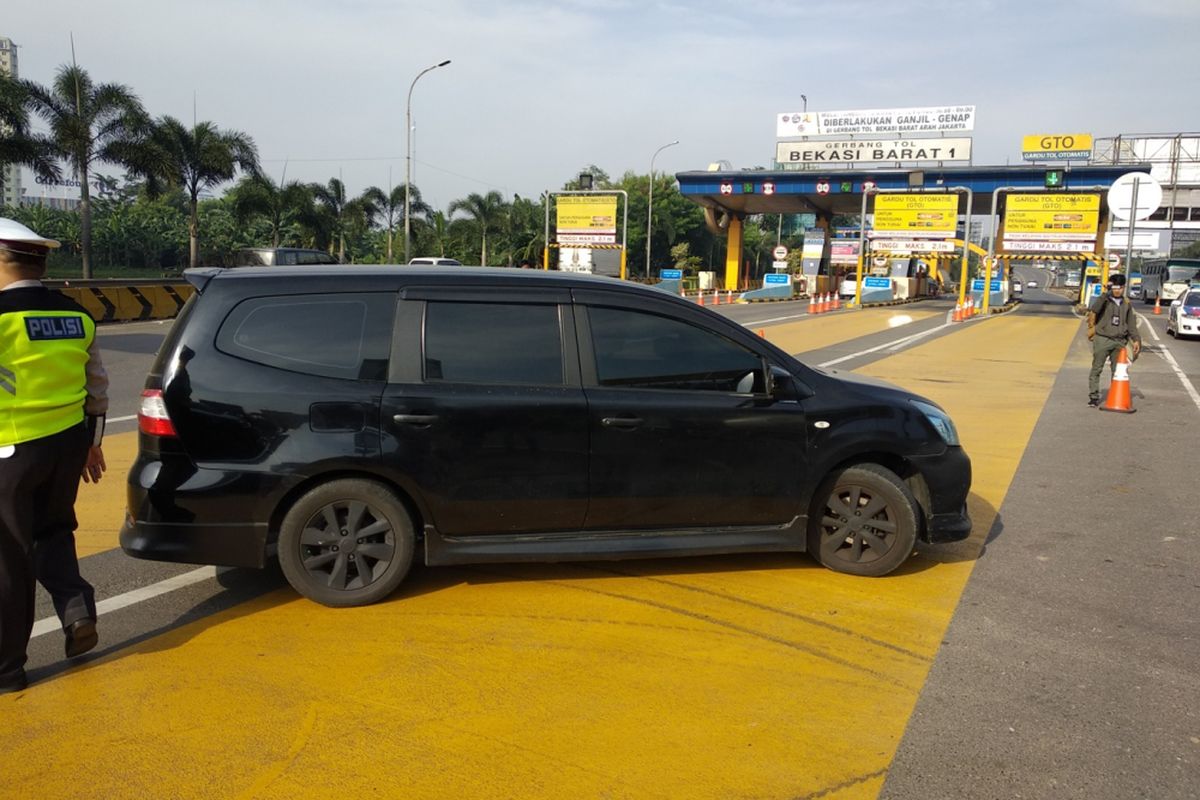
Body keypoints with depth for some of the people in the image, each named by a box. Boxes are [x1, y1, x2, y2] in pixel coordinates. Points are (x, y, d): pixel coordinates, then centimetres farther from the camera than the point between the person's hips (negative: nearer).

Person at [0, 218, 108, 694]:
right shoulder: (76, 316, 6)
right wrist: (93, 441, 23)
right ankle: (76, 609, 10)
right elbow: (97, 387, 14)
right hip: (69, 441, 6)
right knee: (52, 530, 26)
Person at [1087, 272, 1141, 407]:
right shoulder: (1104, 300, -2)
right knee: (1097, 369, -2)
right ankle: (1093, 397, 2)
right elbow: (1093, 310, -24)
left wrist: (1136, 339, 9)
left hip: (1119, 341, 5)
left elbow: (1131, 323, 16)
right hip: (1102, 339, -4)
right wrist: (1107, 294, -31)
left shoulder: (1127, 303, 13)